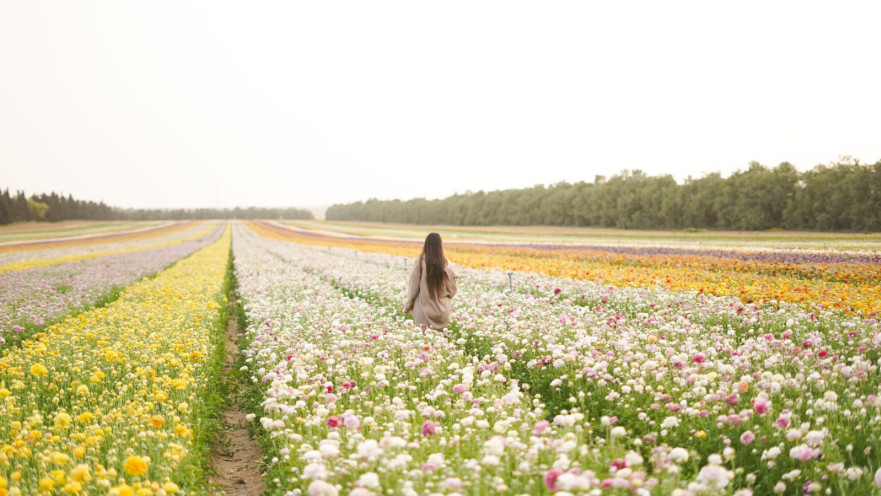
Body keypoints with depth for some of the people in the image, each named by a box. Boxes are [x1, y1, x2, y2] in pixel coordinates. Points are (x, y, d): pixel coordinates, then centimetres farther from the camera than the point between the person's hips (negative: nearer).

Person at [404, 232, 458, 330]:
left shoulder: (420, 263, -8)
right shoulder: (447, 265, -4)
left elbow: (413, 287, -3)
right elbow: (452, 289, 1)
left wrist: (407, 307, 8)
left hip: (424, 313, -1)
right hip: (442, 312, 2)